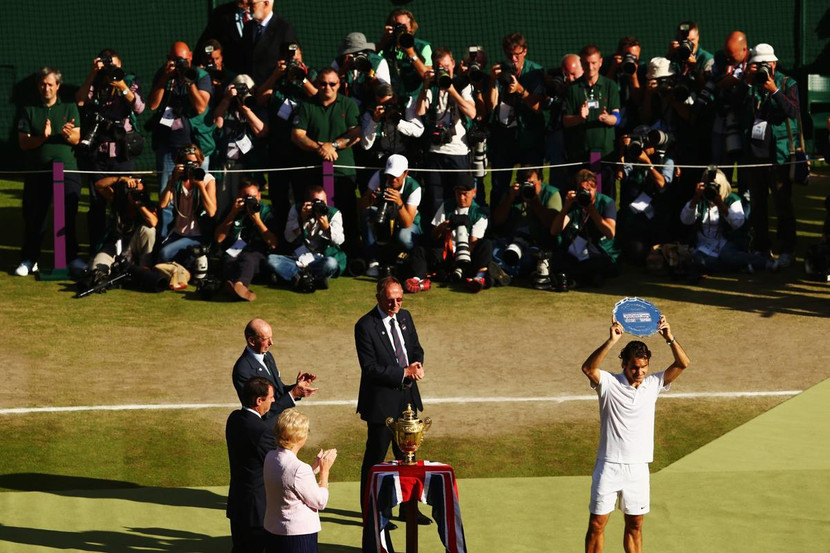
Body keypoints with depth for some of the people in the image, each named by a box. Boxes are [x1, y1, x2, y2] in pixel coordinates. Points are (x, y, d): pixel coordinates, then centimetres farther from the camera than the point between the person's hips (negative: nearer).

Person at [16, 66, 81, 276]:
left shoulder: (69, 109, 12)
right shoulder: (29, 111, 11)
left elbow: (76, 139, 3)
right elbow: (23, 143, 2)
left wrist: (68, 134, -21)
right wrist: (42, 137, -17)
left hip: (67, 168, 0)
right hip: (37, 171, 0)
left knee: (69, 216, -6)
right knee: (34, 217, 0)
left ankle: (71, 257, 3)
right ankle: (29, 260, 7)